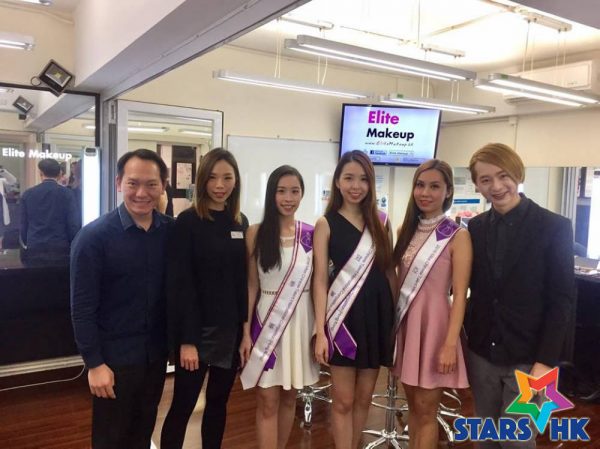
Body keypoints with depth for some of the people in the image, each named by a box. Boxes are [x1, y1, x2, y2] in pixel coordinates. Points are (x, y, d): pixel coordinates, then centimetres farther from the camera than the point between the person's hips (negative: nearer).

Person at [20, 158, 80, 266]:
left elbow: (23, 224, 8)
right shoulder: (66, 193, -4)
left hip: (34, 250, 2)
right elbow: (75, 224, -6)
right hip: (61, 249, -2)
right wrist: (73, 246, 6)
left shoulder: (27, 194, 4)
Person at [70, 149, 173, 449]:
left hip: (156, 353, 4)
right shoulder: (94, 236, -14)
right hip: (114, 357, -3)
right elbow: (82, 306, -13)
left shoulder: (171, 231, -4)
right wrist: (94, 363, -13)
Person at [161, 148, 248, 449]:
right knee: (183, 405, 4)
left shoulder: (240, 223, 6)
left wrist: (246, 328, 5)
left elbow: (242, 280, 8)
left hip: (230, 329, 5)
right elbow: (180, 284, -13)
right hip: (197, 330, -5)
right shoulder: (188, 221, -10)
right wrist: (187, 339, -16)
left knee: (218, 402, 16)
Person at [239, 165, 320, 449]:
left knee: (289, 397, 15)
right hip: (267, 320, -2)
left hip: (301, 320, 2)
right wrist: (246, 333, -4)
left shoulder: (311, 234, 1)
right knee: (268, 401, 3)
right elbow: (251, 286, -2)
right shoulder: (256, 233, -4)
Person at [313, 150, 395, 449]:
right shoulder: (326, 224, -2)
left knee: (364, 397, 15)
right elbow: (320, 279, -6)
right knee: (343, 400, 6)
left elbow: (389, 271, 9)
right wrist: (320, 330, -12)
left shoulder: (380, 222, 7)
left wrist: (397, 316, 3)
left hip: (377, 314, 4)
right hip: (344, 316, -3)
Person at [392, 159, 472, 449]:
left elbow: (460, 295, -12)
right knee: (413, 405, 16)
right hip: (406, 323, 5)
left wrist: (450, 344, -17)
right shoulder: (406, 231, 6)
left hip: (433, 324, -5)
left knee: (426, 409, 6)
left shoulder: (457, 236, -10)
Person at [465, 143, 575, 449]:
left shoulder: (554, 227, -9)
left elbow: (562, 299, -10)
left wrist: (546, 360, -13)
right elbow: (471, 285, 8)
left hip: (527, 357, -4)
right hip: (481, 353, 4)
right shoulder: (476, 227, 3)